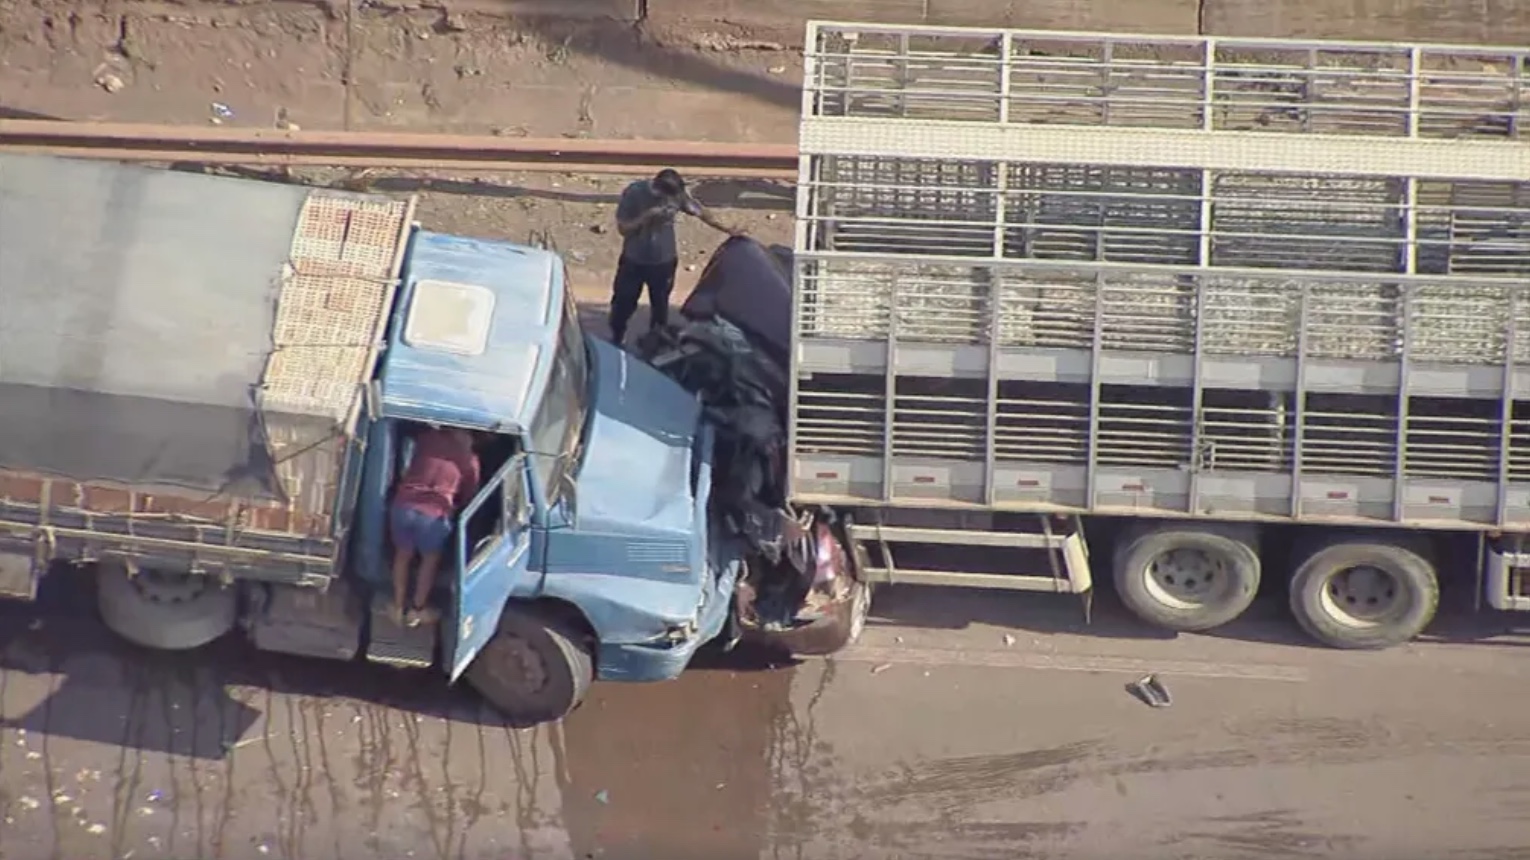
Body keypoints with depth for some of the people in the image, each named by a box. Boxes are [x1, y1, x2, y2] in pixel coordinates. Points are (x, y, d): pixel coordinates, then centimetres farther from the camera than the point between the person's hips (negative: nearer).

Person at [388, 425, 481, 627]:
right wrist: (456, 509, 38)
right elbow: (470, 494, 19)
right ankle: (417, 610, 30)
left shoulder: (427, 437, 13)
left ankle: (398, 608, 32)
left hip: (404, 505, 3)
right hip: (435, 513, -3)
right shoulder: (469, 459, 8)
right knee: (430, 560, 22)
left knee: (403, 555, 24)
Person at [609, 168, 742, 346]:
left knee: (660, 305, 16)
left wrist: (727, 230, 0)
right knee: (624, 303, 13)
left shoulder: (678, 193, -16)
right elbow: (623, 228, -18)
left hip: (664, 261, 1)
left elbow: (700, 212, -1)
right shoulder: (634, 193, -23)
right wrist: (646, 217, -32)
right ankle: (616, 341, 36)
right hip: (634, 261, -1)